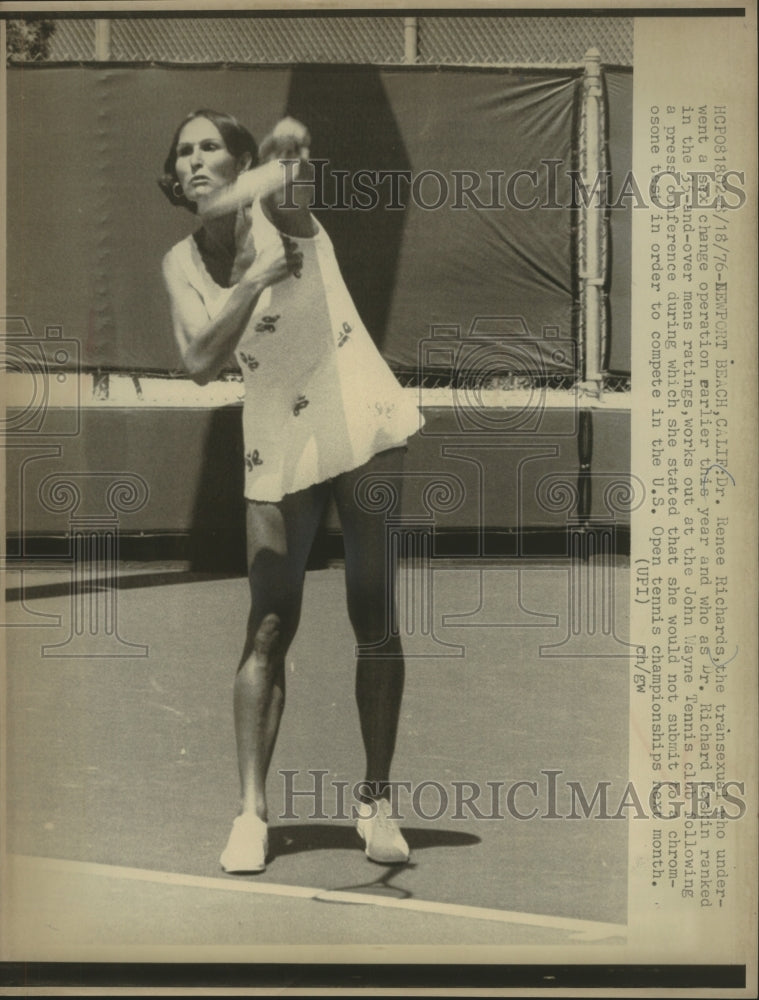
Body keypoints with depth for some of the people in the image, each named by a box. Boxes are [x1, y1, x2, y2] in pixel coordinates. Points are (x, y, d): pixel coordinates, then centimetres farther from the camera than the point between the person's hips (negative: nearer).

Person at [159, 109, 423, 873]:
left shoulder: (279, 216, -6)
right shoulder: (181, 263, 3)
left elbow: (291, 139, -26)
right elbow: (200, 363, -11)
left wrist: (283, 154, -46)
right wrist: (256, 281, -21)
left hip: (360, 427, -3)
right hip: (277, 445, 3)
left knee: (376, 624, 0)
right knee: (268, 630, -5)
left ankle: (377, 802, 9)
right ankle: (250, 811, -3)